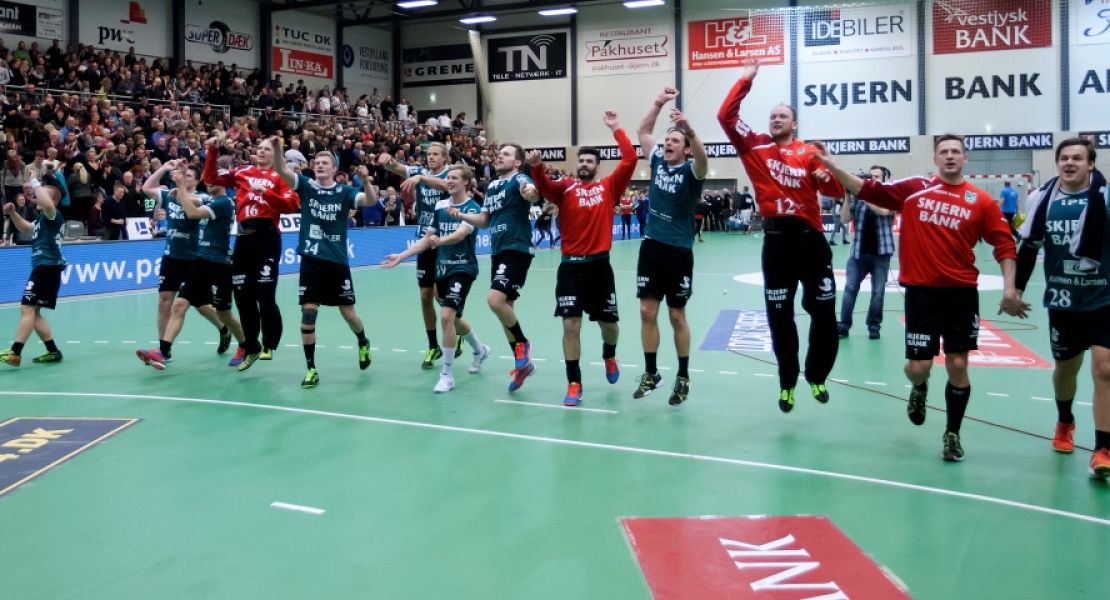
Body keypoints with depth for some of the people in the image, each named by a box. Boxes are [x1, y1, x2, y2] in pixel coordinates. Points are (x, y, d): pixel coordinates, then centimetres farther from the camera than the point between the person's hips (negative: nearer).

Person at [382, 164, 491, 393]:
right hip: (442, 269, 7)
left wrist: (440, 240, -48)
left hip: (463, 268, -7)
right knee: (453, 319, 17)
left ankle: (447, 374, -10)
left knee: (447, 316, -20)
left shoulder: (472, 208, -10)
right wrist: (401, 256, 4)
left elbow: (461, 233, -29)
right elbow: (427, 239, 11)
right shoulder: (440, 206, 7)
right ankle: (480, 350, 46)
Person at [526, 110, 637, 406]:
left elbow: (630, 160, -5)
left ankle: (609, 355, 46)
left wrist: (616, 129, -4)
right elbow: (544, 186, -17)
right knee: (570, 324, -4)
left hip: (599, 264, 1)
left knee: (609, 323, 11)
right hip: (571, 265, -1)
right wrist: (536, 167, -36)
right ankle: (574, 384, 7)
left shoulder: (609, 187, 4)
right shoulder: (565, 187, 2)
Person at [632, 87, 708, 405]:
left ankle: (683, 377, 17)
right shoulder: (658, 161, 6)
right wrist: (659, 102, 2)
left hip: (678, 251, -4)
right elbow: (643, 131, 14)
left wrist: (688, 129, -47)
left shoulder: (690, 171, -8)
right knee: (647, 312, 6)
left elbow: (703, 158, -30)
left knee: (677, 316, 3)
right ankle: (651, 373, 19)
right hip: (651, 246, 4)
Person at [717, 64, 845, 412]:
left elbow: (837, 191, -2)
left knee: (824, 312, 4)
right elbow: (726, 116, 0)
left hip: (810, 237, 0)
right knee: (780, 316, 6)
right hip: (776, 238, 1)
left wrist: (827, 176, -23)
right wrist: (746, 80, 2)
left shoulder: (810, 152, 5)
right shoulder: (756, 147, 8)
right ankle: (787, 383, 20)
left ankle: (817, 377, 24)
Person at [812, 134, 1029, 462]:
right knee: (917, 367, -1)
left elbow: (1004, 245, 1)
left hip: (962, 293, 0)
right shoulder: (914, 188, 1)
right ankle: (919, 389, 38)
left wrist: (1009, 289, -8)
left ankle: (952, 435, 22)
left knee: (958, 366, 3)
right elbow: (868, 190, 0)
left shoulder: (981, 201, 0)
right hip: (921, 290, 0)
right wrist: (831, 165, -8)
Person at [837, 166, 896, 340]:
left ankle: (874, 326, 13)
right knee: (850, 289, -1)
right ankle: (843, 325, 2)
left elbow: (883, 210, -23)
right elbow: (844, 219, 0)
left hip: (881, 254, -2)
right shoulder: (859, 198, 4)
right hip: (858, 252, 2)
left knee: (878, 292, 3)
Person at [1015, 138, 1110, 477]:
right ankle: (1064, 423, 46)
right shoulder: (1043, 198, -3)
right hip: (1062, 300, 3)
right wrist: (1016, 288, 7)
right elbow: (1029, 248, 7)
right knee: (1065, 367, 17)